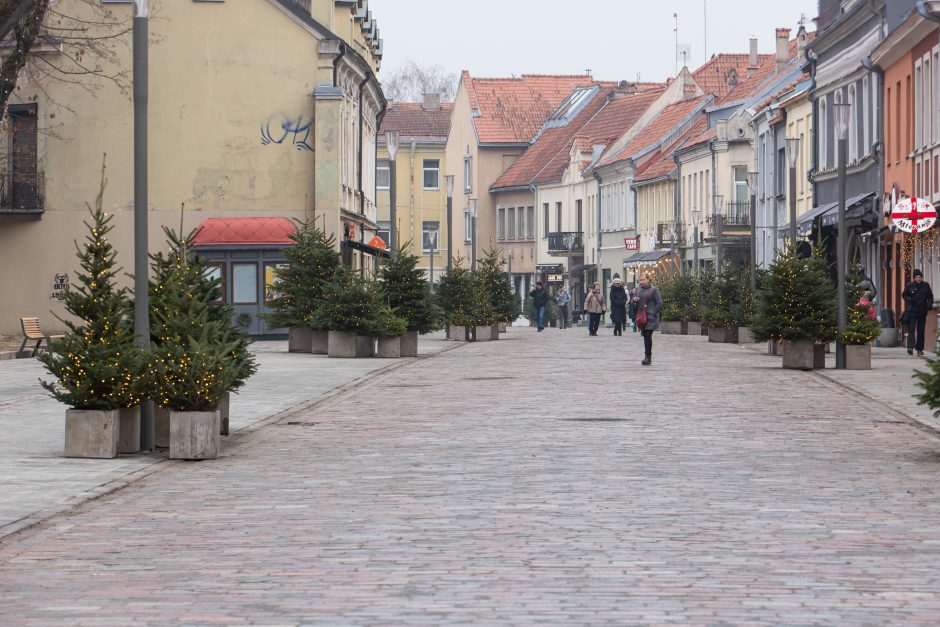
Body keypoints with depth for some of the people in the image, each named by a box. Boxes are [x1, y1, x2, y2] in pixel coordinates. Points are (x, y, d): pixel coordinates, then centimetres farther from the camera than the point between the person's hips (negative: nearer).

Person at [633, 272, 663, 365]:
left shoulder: (654, 290, -6)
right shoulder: (638, 289, 12)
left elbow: (659, 303, -6)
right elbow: (634, 304, 23)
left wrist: (654, 313, -13)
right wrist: (634, 299, 0)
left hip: (650, 318, -6)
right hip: (641, 317, 6)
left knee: (648, 336, -10)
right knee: (645, 336, 10)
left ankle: (648, 357, -8)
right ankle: (647, 357, 16)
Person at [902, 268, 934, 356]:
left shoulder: (926, 285, 5)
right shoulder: (910, 286, 0)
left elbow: (930, 296, 12)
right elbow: (904, 295, 8)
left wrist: (930, 304, -6)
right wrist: (909, 300, -12)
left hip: (922, 312, 3)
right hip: (912, 311, -3)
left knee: (921, 331, 7)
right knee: (911, 329, -14)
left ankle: (919, 349, 13)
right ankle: (910, 347, -24)